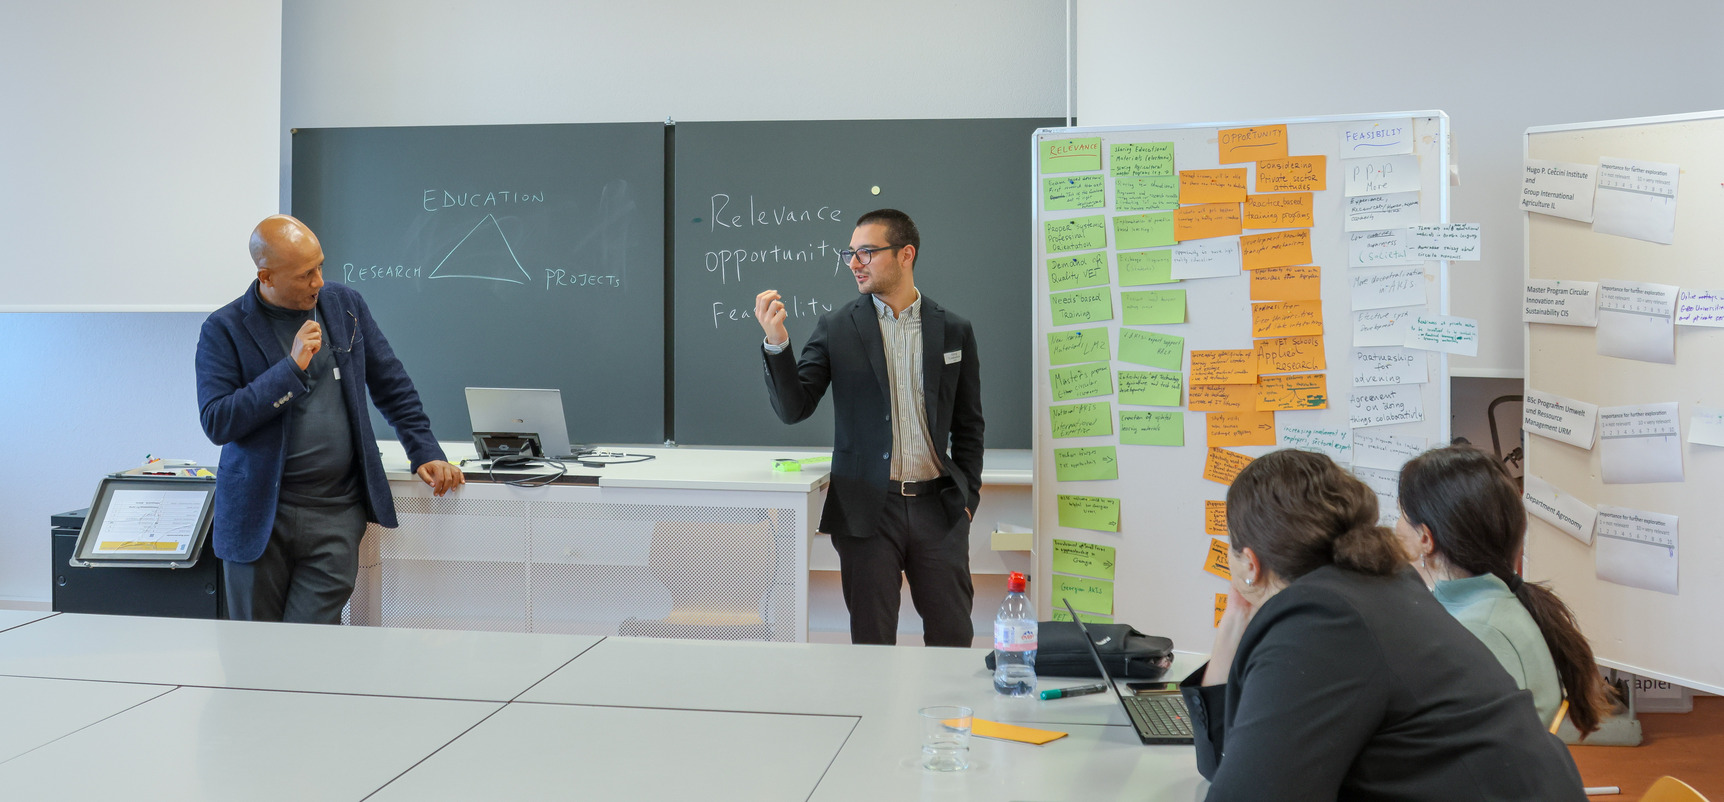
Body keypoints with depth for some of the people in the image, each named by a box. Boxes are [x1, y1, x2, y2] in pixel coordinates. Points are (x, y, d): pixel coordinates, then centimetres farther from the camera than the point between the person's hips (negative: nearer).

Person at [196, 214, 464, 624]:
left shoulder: (346, 305, 7)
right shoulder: (225, 329, -4)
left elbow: (392, 386, 13)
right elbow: (216, 422, -12)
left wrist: (426, 452, 4)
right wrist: (292, 367, -17)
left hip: (335, 514, 1)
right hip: (258, 517, -1)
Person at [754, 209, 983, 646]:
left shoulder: (953, 330, 6)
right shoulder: (836, 328, 2)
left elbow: (968, 425, 12)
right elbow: (793, 408, -3)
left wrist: (966, 497, 5)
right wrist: (777, 342, -17)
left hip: (937, 507, 1)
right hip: (867, 509, -1)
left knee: (953, 638, 5)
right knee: (872, 642, 5)